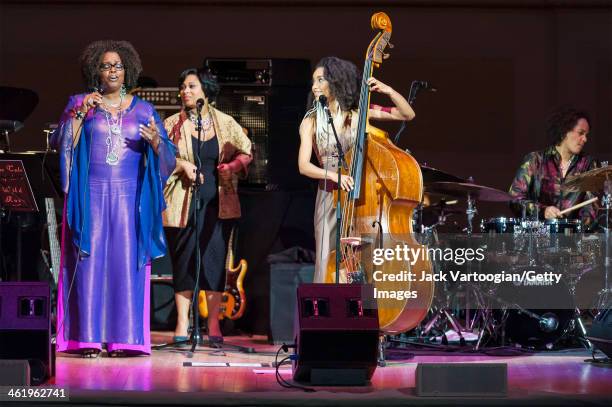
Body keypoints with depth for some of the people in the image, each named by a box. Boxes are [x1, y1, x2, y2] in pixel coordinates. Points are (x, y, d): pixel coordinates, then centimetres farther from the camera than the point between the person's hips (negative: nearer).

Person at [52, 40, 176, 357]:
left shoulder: (143, 110, 12)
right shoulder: (79, 103, 10)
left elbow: (167, 156, 7)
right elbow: (62, 144, 0)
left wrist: (155, 141, -14)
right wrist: (79, 114, -11)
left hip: (129, 197, 1)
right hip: (90, 195, -1)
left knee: (127, 261, -5)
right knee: (90, 260, -8)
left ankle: (125, 337, -5)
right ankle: (88, 337, -9)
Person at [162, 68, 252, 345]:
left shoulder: (225, 123, 7)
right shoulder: (173, 124, 3)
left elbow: (246, 153, 13)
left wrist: (230, 168, -5)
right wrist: (182, 165, -14)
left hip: (218, 202, 1)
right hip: (184, 203, -1)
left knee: (214, 260, -1)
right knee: (183, 260, 1)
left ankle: (213, 325, 5)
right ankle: (182, 323, 7)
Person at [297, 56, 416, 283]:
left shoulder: (358, 113, 0)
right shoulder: (311, 122, 0)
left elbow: (408, 115, 1)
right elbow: (304, 166, -9)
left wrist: (389, 91, -16)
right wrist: (334, 175, -25)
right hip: (329, 199, 0)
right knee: (329, 263, -4)